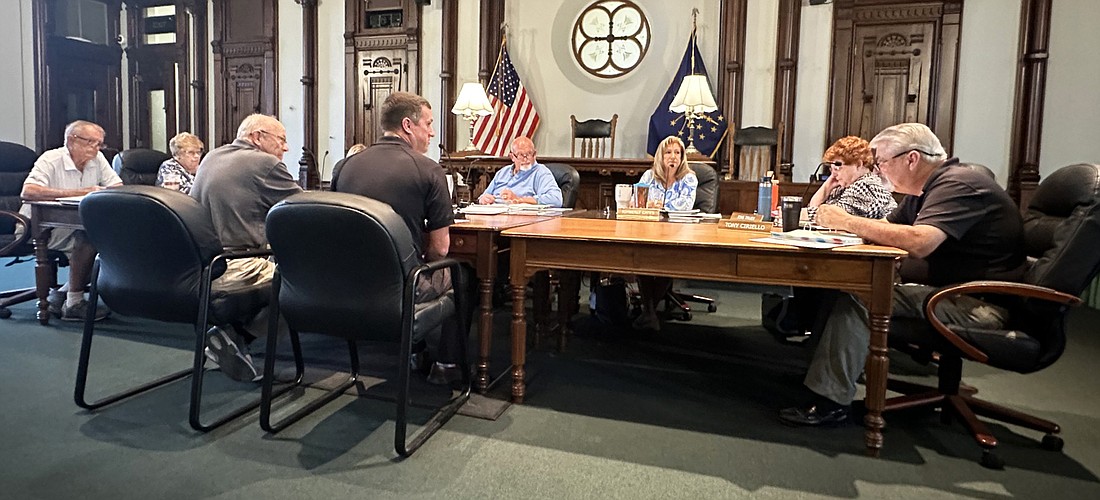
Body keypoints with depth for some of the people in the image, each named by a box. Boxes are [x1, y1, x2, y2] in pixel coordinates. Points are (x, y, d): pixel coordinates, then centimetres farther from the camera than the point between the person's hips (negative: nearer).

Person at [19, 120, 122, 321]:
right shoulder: (51, 159, -15)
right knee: (88, 238, -32)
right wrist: (79, 192, -35)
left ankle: (60, 295, 0)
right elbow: (28, 192, -30)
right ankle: (73, 304, -20)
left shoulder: (97, 159, 2)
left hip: (75, 226, 7)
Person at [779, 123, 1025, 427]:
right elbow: (887, 228, 15)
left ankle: (830, 402, -18)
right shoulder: (923, 191, 17)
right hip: (946, 288, 10)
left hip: (979, 303, -10)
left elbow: (919, 242, -31)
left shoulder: (957, 185, -16)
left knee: (856, 298, -23)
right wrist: (842, 224, -5)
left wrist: (847, 221, -22)